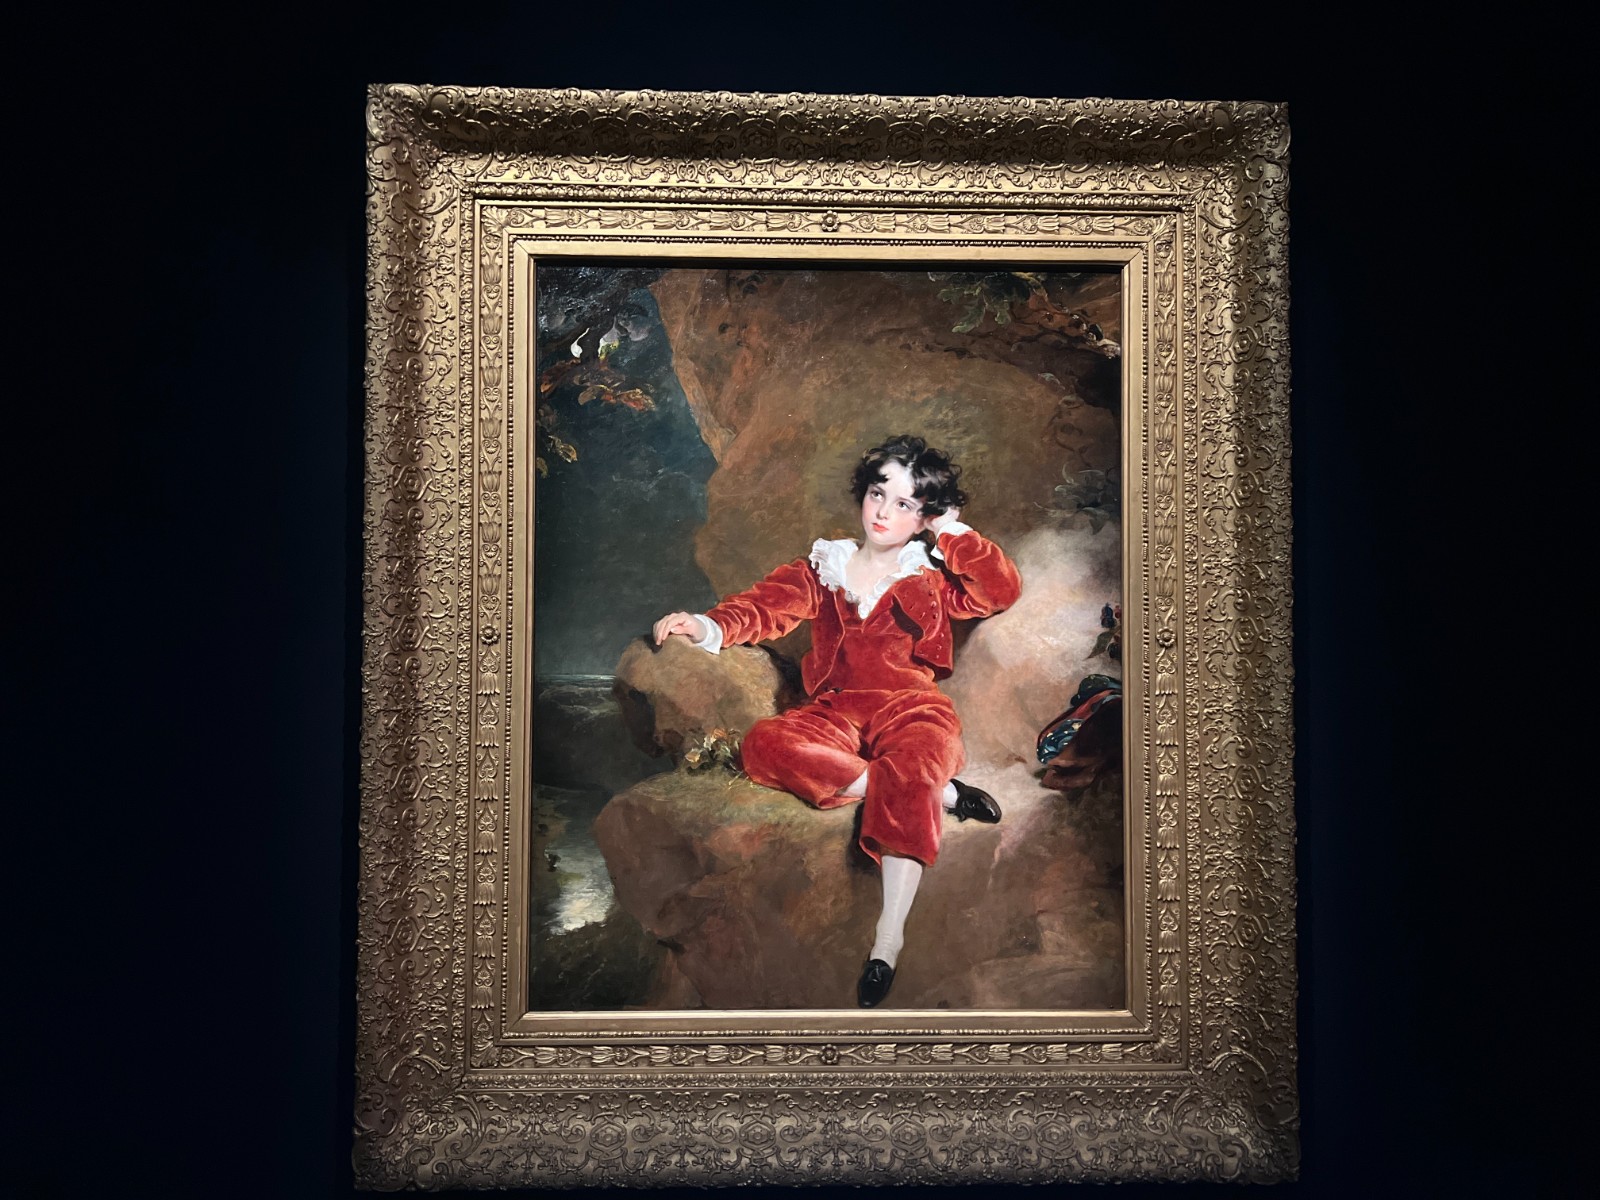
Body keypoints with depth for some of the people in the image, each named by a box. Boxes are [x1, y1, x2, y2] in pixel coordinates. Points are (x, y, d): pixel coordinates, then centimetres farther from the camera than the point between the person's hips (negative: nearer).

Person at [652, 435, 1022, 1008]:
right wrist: (709, 626, -14)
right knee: (763, 744, -29)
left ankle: (888, 938, -34)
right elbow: (767, 605, 6)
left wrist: (953, 531, 5)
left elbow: (1002, 590, -1)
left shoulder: (932, 578, 16)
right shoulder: (823, 568, 19)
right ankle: (944, 794, -23)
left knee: (916, 764, -38)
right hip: (836, 713, 3)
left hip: (911, 707, -2)